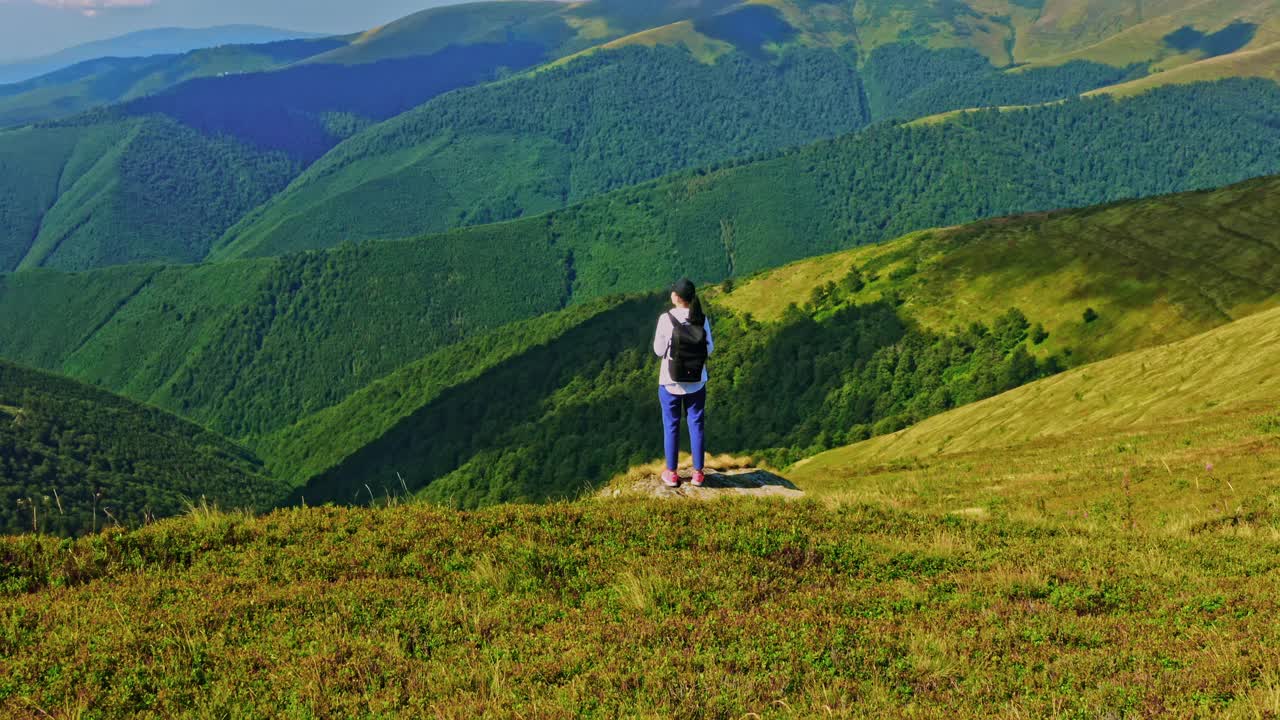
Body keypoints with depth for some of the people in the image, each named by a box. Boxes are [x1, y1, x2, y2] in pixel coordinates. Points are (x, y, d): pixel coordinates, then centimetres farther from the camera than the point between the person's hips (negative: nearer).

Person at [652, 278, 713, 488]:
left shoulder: (666, 319, -15)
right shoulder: (702, 319, -8)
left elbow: (659, 350, -7)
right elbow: (709, 349, 2)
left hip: (670, 381, -2)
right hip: (697, 382, 2)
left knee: (671, 426, 11)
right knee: (696, 424, 13)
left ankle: (671, 474, 18)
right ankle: (698, 473, 19)